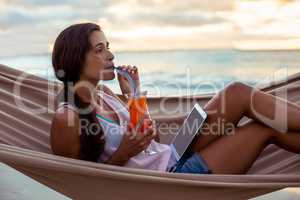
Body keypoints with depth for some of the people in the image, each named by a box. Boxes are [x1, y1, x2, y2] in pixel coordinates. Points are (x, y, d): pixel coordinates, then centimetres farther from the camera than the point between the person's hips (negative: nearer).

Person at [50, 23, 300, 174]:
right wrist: (122, 154, -22)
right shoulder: (67, 119, -16)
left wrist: (132, 95, 2)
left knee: (237, 93, -6)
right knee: (266, 129, -11)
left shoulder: (103, 92, 8)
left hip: (174, 156, 8)